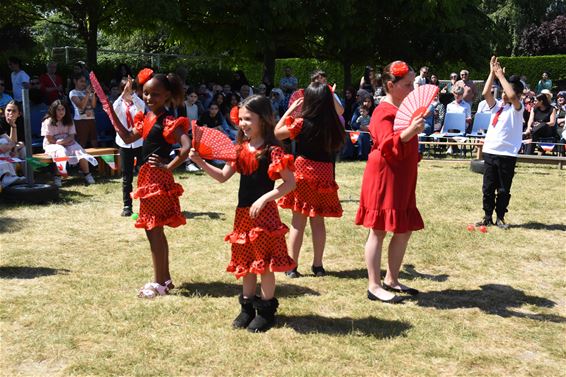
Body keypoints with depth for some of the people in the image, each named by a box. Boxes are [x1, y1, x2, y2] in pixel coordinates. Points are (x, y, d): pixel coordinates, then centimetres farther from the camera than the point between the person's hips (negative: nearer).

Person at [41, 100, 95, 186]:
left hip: (68, 143, 4)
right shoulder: (48, 121, -8)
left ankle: (87, 175, -12)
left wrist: (61, 141, -21)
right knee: (62, 152, -37)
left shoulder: (69, 120, 5)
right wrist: (64, 142, -14)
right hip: (52, 145, -4)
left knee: (80, 152, -22)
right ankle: (57, 178, -27)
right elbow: (50, 139, -10)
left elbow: (71, 136, -2)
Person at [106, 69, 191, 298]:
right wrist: (112, 113, 16)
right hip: (147, 177, 9)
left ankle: (159, 283, 9)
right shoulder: (146, 118, 11)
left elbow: (187, 146, -27)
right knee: (153, 230, 15)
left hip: (158, 178, -9)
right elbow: (128, 138, 21)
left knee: (154, 230, -2)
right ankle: (165, 279, 25)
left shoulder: (168, 121, -16)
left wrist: (168, 166, -22)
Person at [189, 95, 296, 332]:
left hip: (264, 213, -7)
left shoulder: (272, 150, -12)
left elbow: (290, 182, -14)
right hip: (243, 212, 7)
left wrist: (264, 198, -21)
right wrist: (200, 162, -4)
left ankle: (267, 310, 16)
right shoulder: (240, 149, 7)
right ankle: (248, 306, 28)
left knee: (264, 261, 2)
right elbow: (223, 177, 9)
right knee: (246, 261, 14)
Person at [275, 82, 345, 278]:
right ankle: (318, 265, 19)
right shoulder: (334, 124, -4)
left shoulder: (302, 123, -13)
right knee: (318, 221, 12)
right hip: (324, 173, 3)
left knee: (298, 221, 4)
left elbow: (277, 132, 0)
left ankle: (292, 266, 9)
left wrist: (291, 109, 3)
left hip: (303, 173, -3)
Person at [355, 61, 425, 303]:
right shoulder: (384, 112, -14)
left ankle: (391, 280, 23)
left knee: (404, 230, 11)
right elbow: (388, 145, -30)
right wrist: (410, 131, -42)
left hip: (402, 180, 10)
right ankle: (374, 286, 2)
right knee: (379, 231, -4)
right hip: (384, 178, -10)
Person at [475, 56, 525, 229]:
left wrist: (501, 75, -18)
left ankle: (500, 218, 18)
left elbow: (512, 96, -25)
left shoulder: (517, 108, -3)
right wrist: (492, 72, -10)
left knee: (504, 189, 6)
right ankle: (487, 217, 18)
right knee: (488, 187, 8)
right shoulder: (497, 105, 9)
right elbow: (485, 93, -7)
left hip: (507, 154, -4)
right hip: (490, 151, 4)